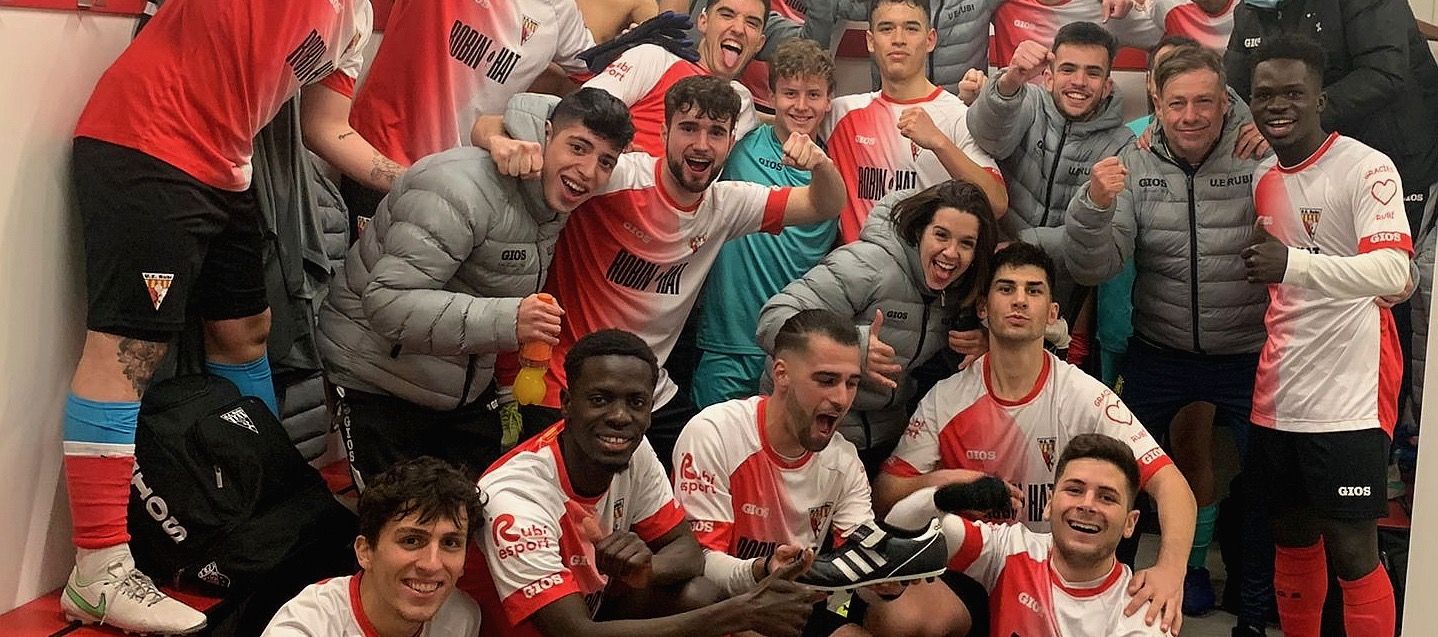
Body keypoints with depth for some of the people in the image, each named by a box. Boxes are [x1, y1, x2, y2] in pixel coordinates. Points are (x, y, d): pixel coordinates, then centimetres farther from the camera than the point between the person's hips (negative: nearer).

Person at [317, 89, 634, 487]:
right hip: (379, 385, -8)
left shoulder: (556, 199, 2)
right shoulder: (460, 189, -27)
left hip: (468, 391, 8)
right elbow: (387, 303, -33)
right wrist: (505, 320, -43)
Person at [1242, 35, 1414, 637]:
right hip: (1278, 396, 7)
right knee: (1292, 539, 16)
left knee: (1350, 550, -3)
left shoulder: (1367, 168, -11)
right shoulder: (1262, 178, 11)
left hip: (1348, 399, -7)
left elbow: (1391, 273, -26)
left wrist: (1292, 263, -38)